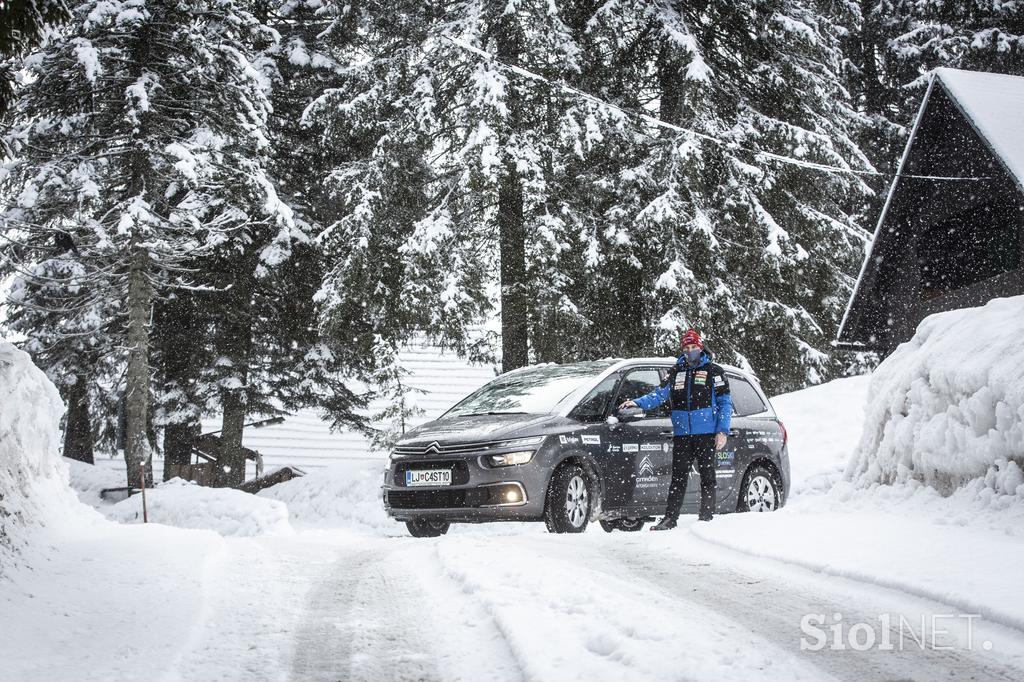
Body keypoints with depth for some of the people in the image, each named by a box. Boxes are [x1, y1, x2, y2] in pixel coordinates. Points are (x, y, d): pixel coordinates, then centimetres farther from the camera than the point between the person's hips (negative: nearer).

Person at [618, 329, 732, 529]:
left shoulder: (713, 371, 3)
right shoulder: (675, 372, 14)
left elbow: (725, 402, 2)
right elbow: (659, 394, 13)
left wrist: (722, 431, -7)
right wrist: (637, 403, -5)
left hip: (706, 435, -3)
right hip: (681, 435, 3)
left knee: (707, 477, 1)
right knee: (678, 477, 2)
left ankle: (706, 518, 5)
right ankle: (670, 518, 3)